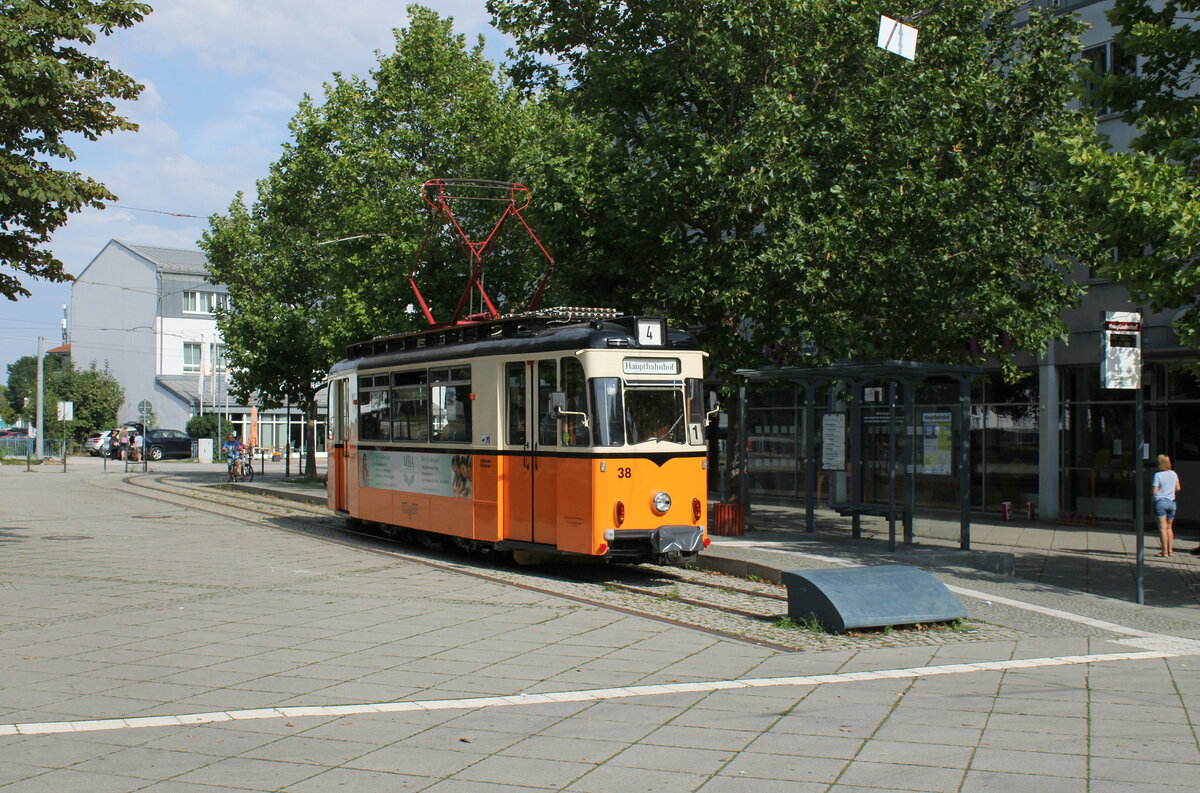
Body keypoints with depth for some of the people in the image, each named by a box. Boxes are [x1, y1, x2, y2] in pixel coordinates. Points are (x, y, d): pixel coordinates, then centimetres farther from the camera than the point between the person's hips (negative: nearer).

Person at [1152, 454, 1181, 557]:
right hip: (1171, 502, 5)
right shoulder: (1174, 474, 4)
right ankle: (1170, 550, 15)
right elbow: (1178, 488, 12)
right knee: (1169, 527, 16)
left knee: (1162, 527, -4)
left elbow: (1154, 491, -11)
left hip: (1160, 501, -5)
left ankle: (1165, 551, -6)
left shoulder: (1158, 475, -10)